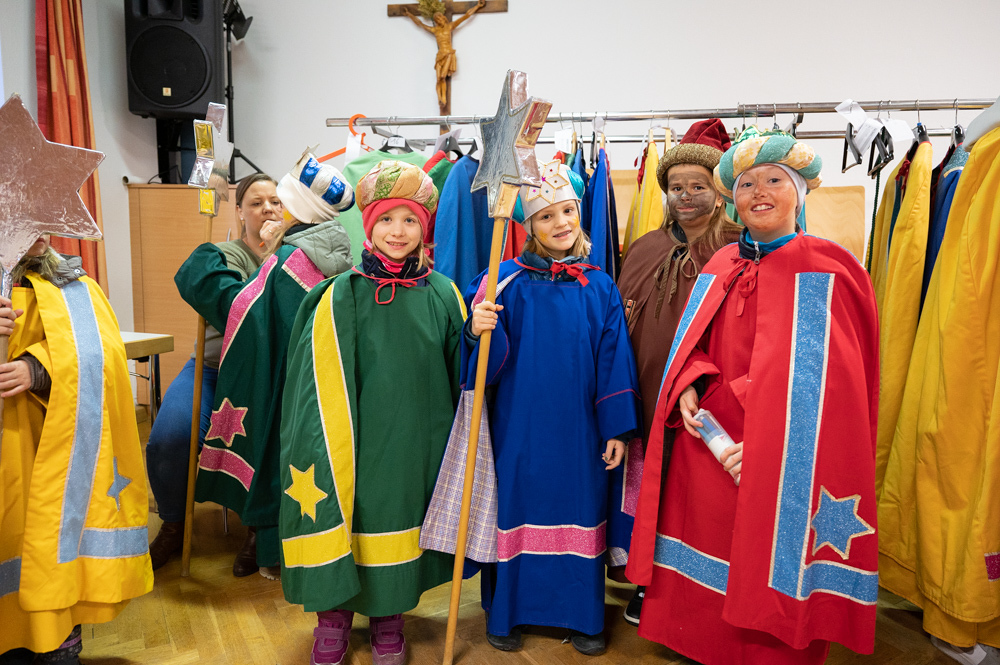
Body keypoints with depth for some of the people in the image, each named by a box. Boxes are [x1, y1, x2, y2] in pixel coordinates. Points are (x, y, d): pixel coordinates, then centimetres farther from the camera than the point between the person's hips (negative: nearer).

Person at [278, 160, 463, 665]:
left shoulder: (443, 295, 0)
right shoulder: (341, 297, -6)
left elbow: (464, 375, 9)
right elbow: (322, 384, -5)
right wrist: (327, 449, -7)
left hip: (417, 439, 2)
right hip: (357, 438, -1)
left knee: (400, 518, 13)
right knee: (349, 520, 7)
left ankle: (388, 620, 37)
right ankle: (334, 615, 34)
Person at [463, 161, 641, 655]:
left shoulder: (600, 288, 2)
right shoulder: (509, 280, -4)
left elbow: (613, 361, 3)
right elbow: (490, 360, -7)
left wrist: (617, 429, 0)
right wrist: (480, 331, -29)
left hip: (577, 430, 2)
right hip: (520, 426, -1)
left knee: (579, 513, 11)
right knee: (517, 510, 8)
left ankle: (581, 614, 30)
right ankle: (506, 612, 28)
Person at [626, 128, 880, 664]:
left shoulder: (827, 270, -7)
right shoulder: (720, 267, 9)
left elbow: (830, 379, -12)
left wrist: (770, 441, -20)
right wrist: (688, 386, -6)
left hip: (784, 464, -4)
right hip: (708, 443, 5)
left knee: (773, 577, 8)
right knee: (709, 573, 14)